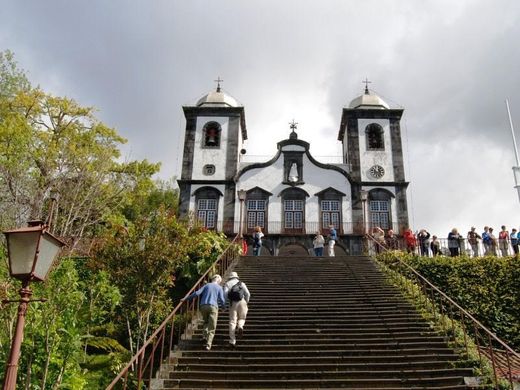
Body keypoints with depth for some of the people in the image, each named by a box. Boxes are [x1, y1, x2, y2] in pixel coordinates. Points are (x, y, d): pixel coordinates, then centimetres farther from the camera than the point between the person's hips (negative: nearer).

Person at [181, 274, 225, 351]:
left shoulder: (207, 285, 13)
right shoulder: (219, 288, 9)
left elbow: (197, 293, 2)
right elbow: (222, 300, 0)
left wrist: (185, 298, 5)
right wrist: (222, 305, 22)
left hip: (203, 306, 3)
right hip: (213, 307, -2)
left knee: (205, 321, 30)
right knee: (212, 328, 1)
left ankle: (204, 335, 13)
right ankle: (208, 344, -11)